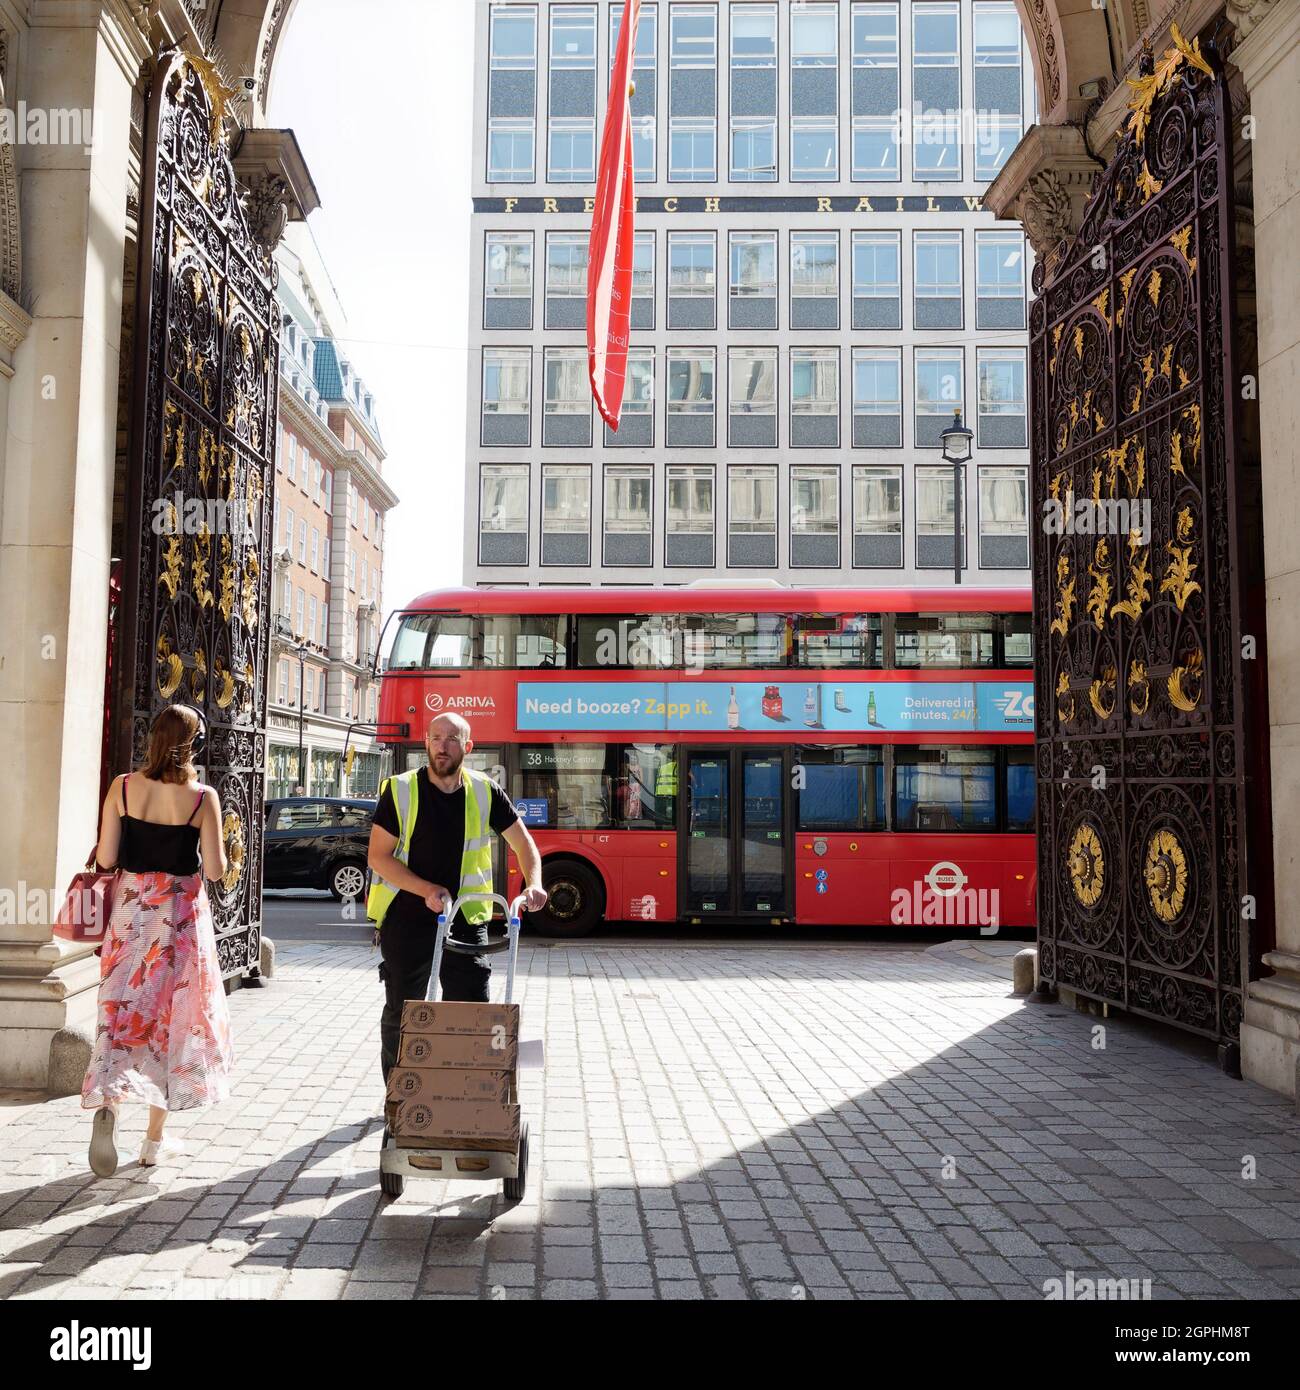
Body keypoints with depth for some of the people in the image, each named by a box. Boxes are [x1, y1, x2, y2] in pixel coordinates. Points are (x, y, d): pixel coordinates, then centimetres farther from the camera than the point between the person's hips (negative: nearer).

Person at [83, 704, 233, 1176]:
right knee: (171, 1016, 10)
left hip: (130, 909, 2)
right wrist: (219, 854, 10)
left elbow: (106, 858, -3)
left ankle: (106, 1100, -16)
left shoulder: (123, 787, -4)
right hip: (180, 912, -1)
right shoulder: (203, 796, -10)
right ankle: (154, 1141, 18)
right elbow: (214, 869, -11)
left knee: (122, 1011, 10)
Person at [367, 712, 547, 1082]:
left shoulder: (485, 792, 0)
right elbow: (378, 857, -7)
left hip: (464, 918, 2)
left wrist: (533, 885, -13)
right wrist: (427, 890, -19)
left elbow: (523, 843, 6)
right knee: (400, 1013, 8)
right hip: (407, 920, -1)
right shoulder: (401, 790, -7)